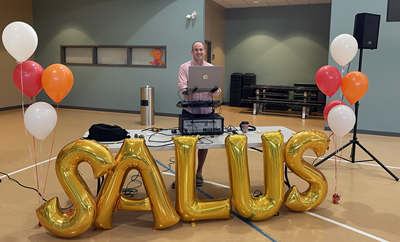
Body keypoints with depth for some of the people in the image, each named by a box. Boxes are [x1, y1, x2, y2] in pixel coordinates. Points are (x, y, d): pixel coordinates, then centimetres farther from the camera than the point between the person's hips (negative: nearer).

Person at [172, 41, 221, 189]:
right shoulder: (185, 67, 2)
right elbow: (182, 87, -9)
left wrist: (216, 92, -21)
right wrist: (190, 90, -31)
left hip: (207, 110, 3)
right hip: (189, 110, -2)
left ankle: (199, 173, 23)